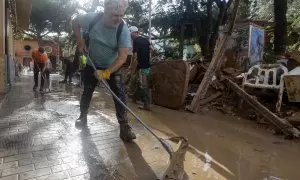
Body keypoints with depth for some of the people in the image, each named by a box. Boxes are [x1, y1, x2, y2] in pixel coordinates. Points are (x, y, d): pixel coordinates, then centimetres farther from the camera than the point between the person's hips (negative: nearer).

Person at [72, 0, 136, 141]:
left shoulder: (123, 30, -25)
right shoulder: (93, 19, -20)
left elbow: (123, 56, -29)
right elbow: (75, 23, 0)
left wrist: (107, 72, -38)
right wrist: (80, 41, -12)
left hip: (113, 67, -1)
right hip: (92, 65, 2)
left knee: (120, 94, -14)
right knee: (87, 92, 12)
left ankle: (124, 126, -9)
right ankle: (82, 116, 34)